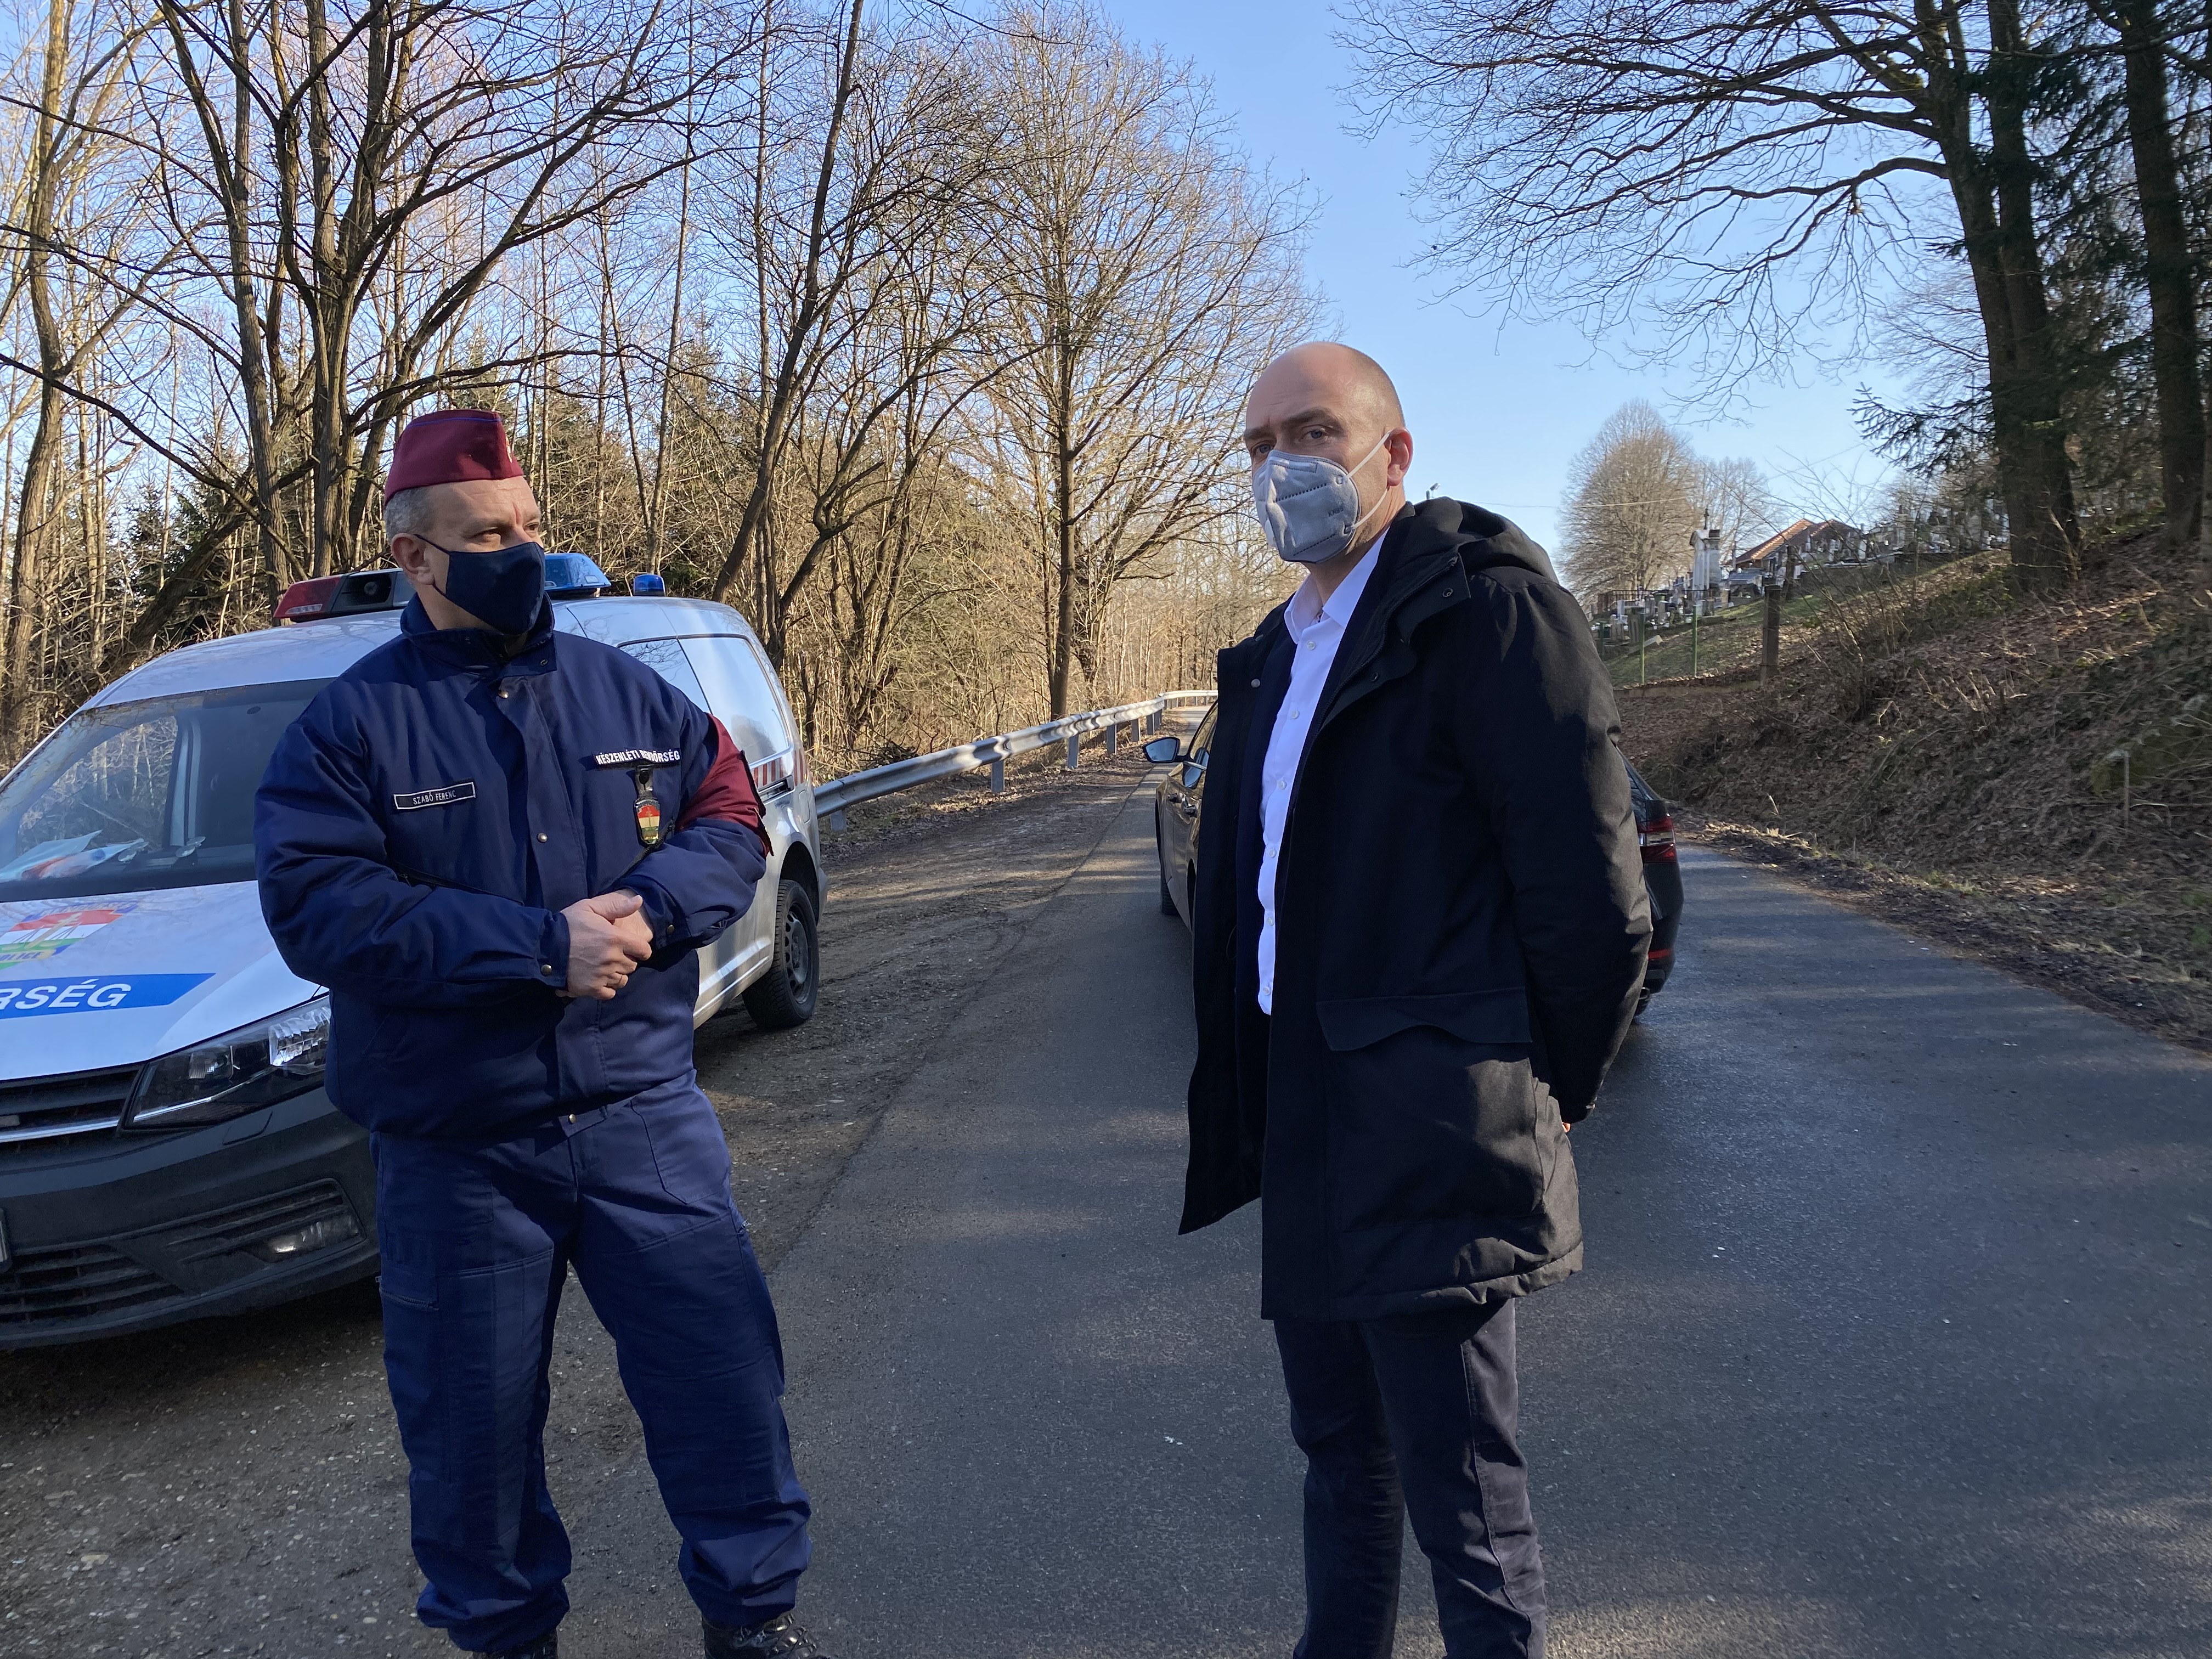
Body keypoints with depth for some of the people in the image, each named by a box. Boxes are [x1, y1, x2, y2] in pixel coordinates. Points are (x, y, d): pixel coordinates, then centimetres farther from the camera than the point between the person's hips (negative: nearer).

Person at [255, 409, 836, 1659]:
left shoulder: (628, 692, 5)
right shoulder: (352, 725, -5)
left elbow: (730, 818, 5)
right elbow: (318, 906, -16)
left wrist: (652, 906, -17)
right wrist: (539, 946, -23)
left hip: (643, 1111, 2)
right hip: (455, 1146, -1)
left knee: (724, 1367, 6)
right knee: (473, 1415, 13)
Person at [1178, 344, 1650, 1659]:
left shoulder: (1483, 604, -12)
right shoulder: (1275, 658, 14)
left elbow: (1591, 888, -15)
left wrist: (1547, 1094, -7)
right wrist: (1250, 1106, 14)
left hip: (1428, 1137, -8)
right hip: (1308, 1132, 9)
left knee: (1460, 1485, 2)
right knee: (1341, 1447, 22)